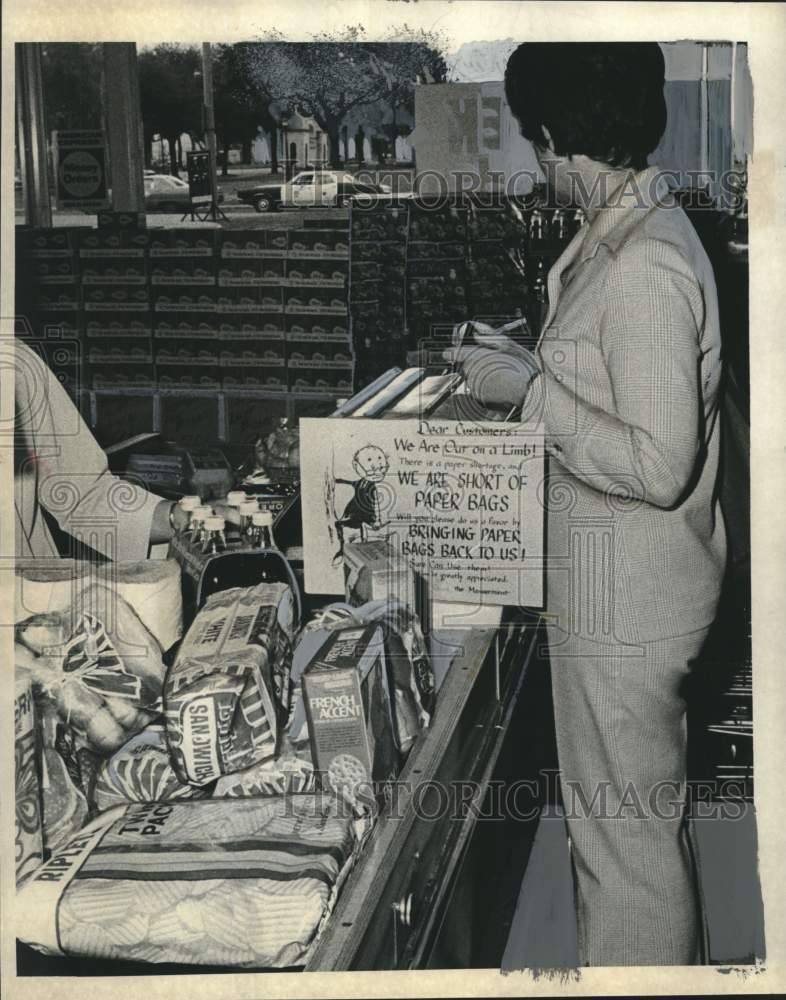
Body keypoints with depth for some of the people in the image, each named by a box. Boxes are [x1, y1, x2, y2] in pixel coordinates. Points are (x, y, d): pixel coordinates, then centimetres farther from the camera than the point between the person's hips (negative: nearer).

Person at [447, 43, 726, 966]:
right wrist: (524, 364, 10)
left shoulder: (646, 272, -26)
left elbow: (658, 464, -28)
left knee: (623, 828, 6)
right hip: (620, 587, 11)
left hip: (623, 606, -11)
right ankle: (663, 963, 43)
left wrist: (530, 393, -21)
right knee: (643, 812, 25)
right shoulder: (624, 235, 7)